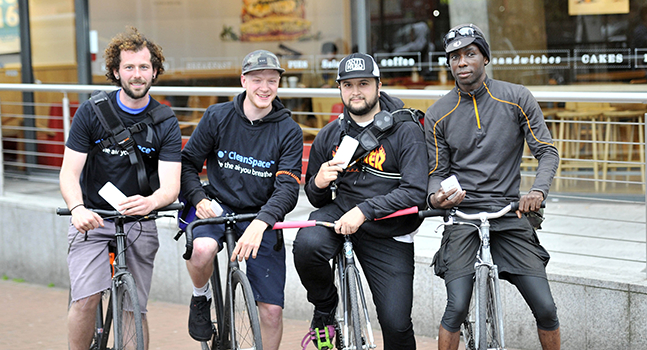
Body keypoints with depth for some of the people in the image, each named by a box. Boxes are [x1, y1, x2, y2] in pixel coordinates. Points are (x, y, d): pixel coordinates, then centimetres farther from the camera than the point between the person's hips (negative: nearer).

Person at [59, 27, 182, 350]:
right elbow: (69, 172, -10)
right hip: (92, 218, -1)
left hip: (139, 221, 1)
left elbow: (170, 186, -14)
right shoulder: (92, 112, -6)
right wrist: (77, 208, -32)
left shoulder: (166, 125, -4)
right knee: (85, 299, -19)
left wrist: (150, 202, -39)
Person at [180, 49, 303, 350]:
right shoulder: (217, 116, -2)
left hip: (262, 216, 0)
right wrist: (199, 199, -15)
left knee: (272, 310, -7)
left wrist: (260, 224, -31)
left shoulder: (289, 131, -5)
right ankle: (200, 297, -2)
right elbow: (188, 163, 5)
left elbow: (288, 189, -13)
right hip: (217, 207, 0)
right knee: (202, 249, -35)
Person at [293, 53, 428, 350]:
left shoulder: (406, 131, -9)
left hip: (389, 237, -2)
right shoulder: (328, 136, 4)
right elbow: (316, 199, 14)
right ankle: (324, 312, -3)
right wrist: (318, 183, -11)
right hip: (339, 214, 2)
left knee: (396, 325, -6)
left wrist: (364, 210, -27)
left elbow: (415, 192, -18)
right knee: (306, 245, -31)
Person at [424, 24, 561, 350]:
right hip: (463, 216, -1)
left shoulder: (517, 98, 1)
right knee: (456, 308, -16)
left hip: (511, 215, 1)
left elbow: (548, 151, 2)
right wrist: (435, 196, -17)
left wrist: (538, 190, -18)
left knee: (545, 308, -6)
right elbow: (437, 172, 7)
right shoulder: (437, 115, 3)